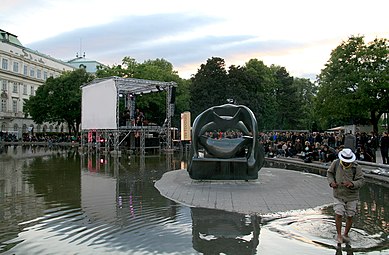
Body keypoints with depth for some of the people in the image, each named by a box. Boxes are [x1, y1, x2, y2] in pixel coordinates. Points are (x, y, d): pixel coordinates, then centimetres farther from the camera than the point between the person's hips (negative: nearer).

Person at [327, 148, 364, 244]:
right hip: (338, 194, 0)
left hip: (352, 196, 0)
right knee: (338, 214, -6)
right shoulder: (336, 163, -7)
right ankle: (339, 235, 13)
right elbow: (329, 173, 8)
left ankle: (346, 234, 29)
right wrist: (331, 182, -10)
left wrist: (352, 184, -31)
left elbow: (361, 180, -11)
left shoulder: (357, 167, -12)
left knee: (350, 216, 9)